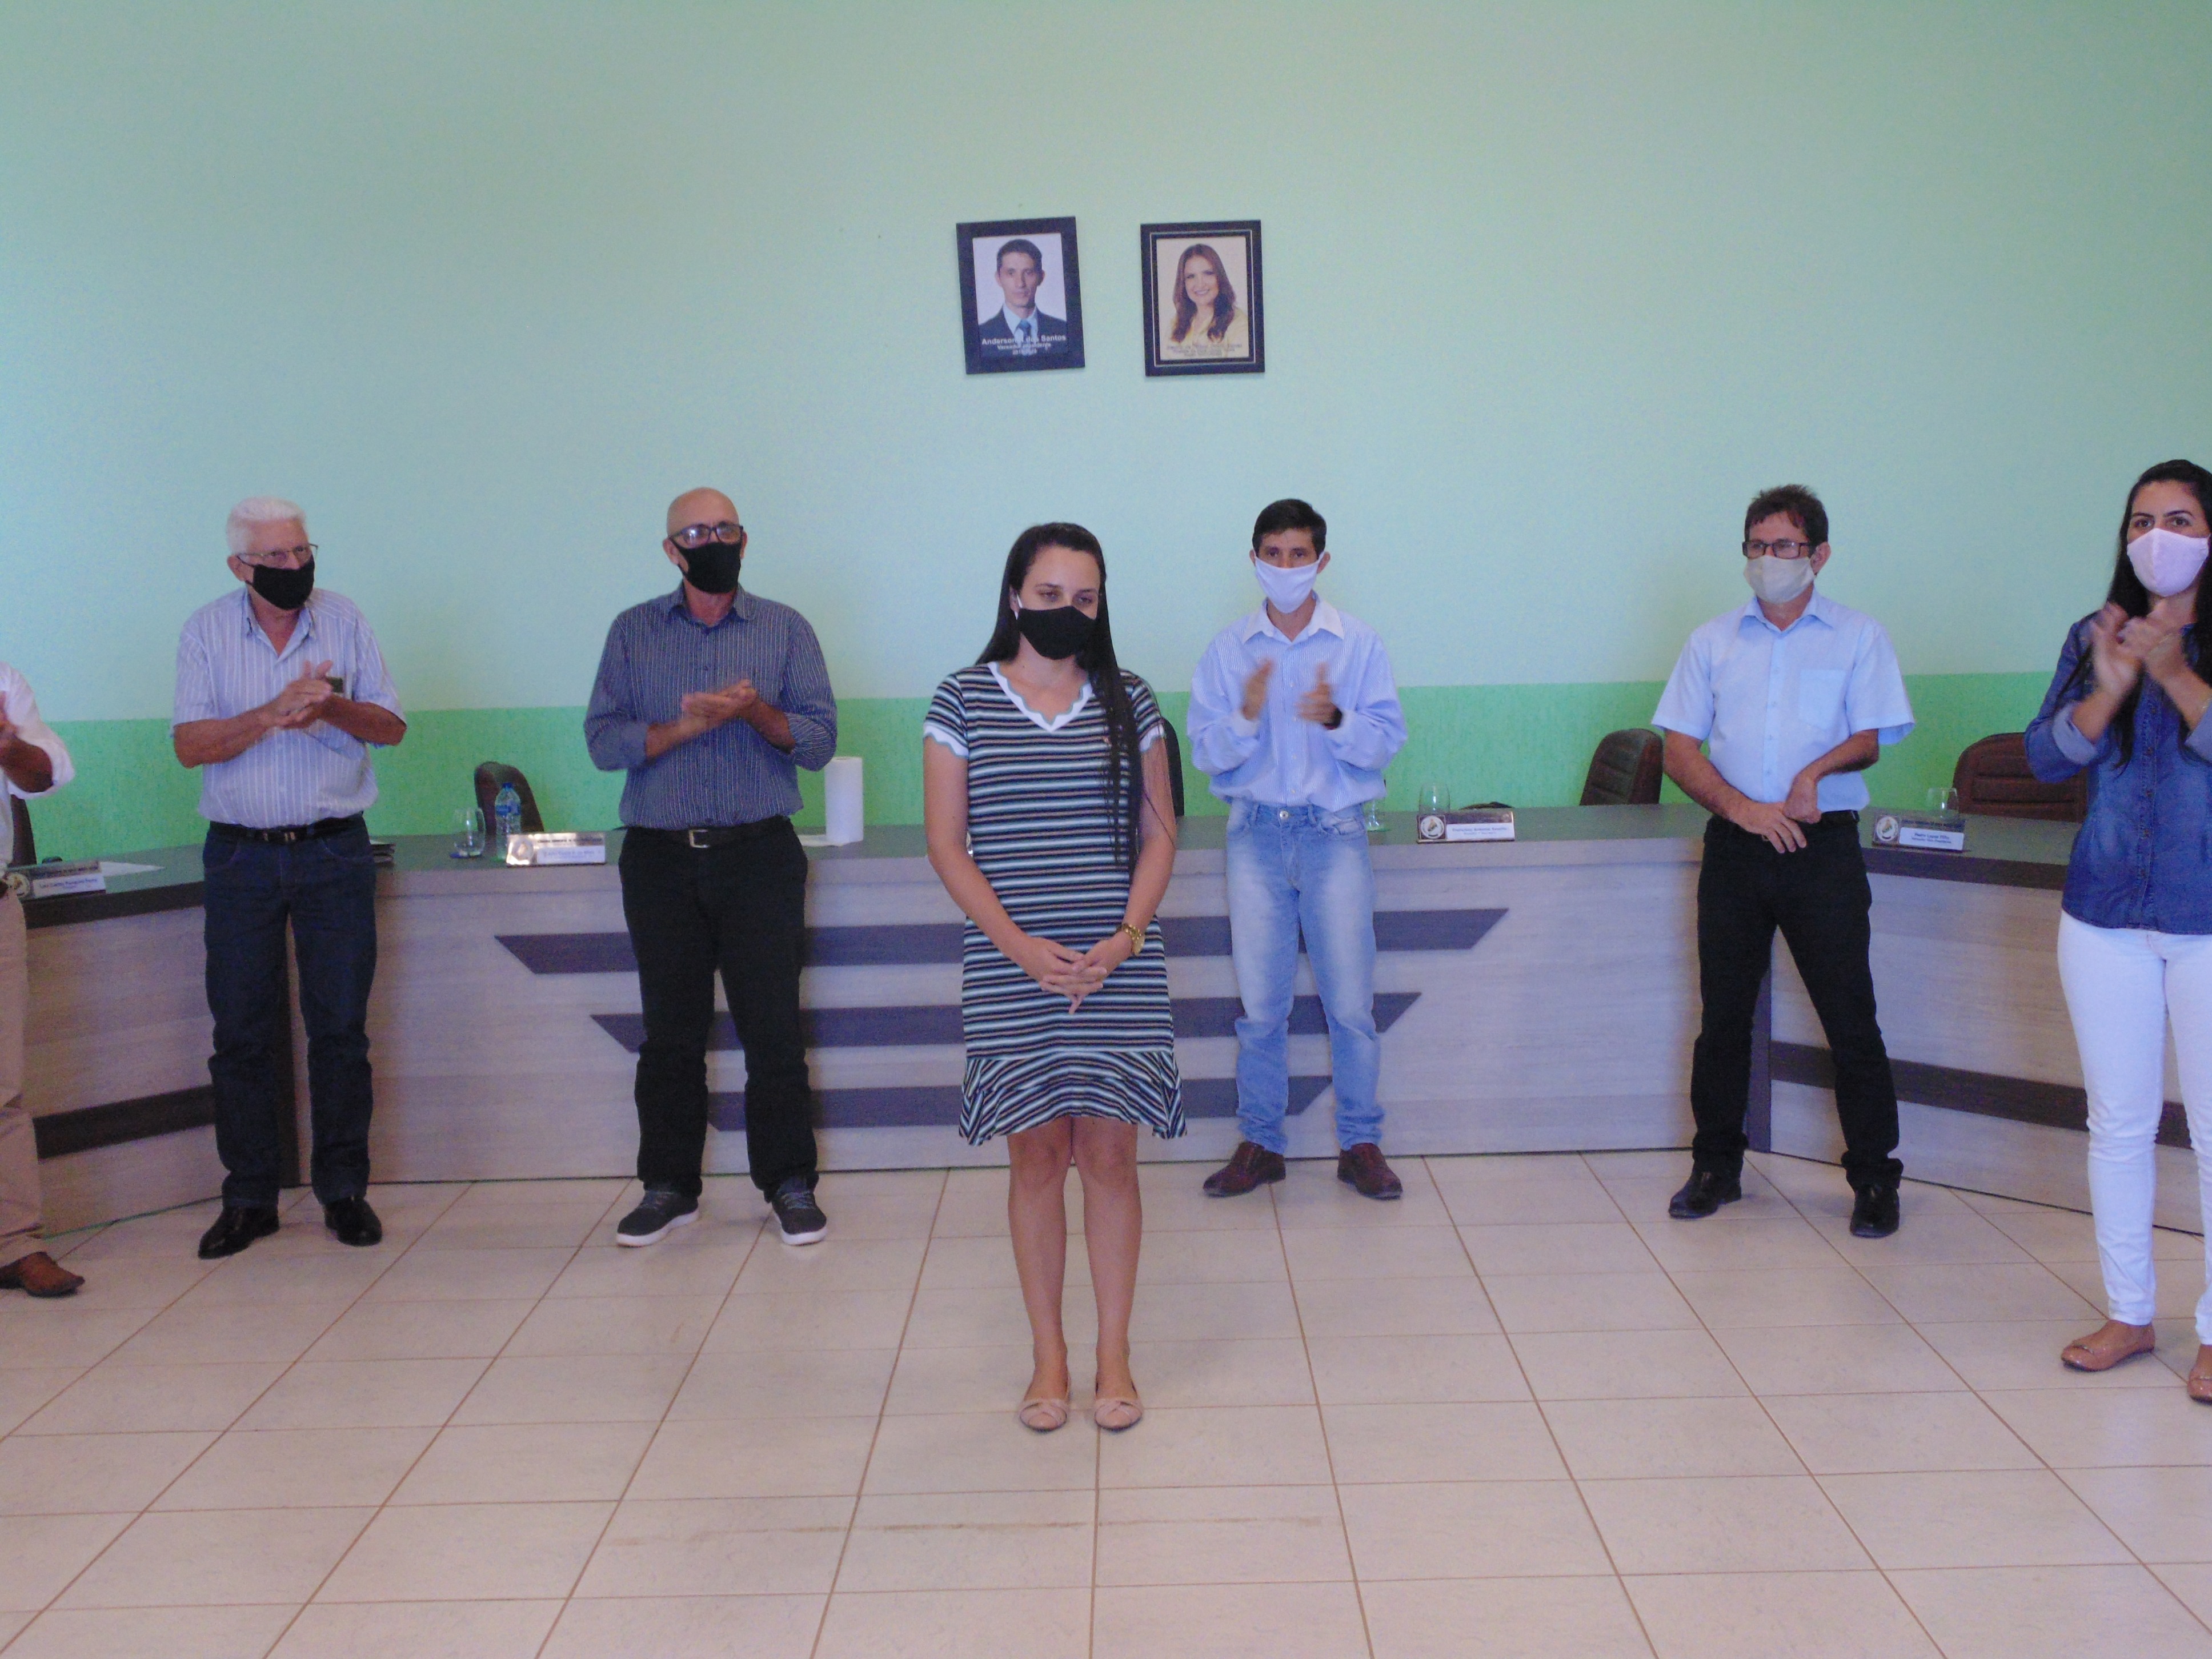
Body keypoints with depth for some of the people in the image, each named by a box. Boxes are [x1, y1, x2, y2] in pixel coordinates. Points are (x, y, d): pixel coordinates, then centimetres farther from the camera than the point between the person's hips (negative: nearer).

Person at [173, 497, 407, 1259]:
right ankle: (249, 1198, 14)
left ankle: (344, 1189, 13)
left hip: (335, 852, 0)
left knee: (340, 1026, 2)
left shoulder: (344, 619, 3)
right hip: (241, 854, 0)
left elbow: (391, 726, 3)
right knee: (242, 1031, 4)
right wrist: (276, 713, -20)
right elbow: (191, 744, -8)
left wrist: (330, 707, -16)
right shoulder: (207, 631, 1)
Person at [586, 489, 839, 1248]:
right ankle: (668, 1185, 19)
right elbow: (603, 740, -1)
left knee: (773, 1026, -1)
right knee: (671, 1029, 7)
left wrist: (759, 712, -18)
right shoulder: (633, 632, 8)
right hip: (661, 856, 1)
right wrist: (685, 726, -15)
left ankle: (789, 1183, 12)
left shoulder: (786, 629, 6)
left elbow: (819, 741, 0)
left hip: (759, 852, -1)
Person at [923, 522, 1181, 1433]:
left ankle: (1114, 1357, 16)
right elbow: (947, 844, -1)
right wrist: (1019, 944, -11)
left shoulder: (1127, 701, 6)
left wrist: (1128, 935, -7)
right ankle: (1048, 1358, 18)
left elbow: (1159, 831, 7)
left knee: (1109, 1154, 4)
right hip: (1012, 971, -1)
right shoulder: (963, 700, 1)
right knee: (1035, 1157, 5)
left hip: (1120, 968, 1)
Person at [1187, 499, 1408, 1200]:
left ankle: (1360, 1144, 14)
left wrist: (1336, 720, -22)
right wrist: (1247, 716, -19)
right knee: (1260, 1005, 6)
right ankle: (1260, 1144, 18)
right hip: (1257, 833, 1)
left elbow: (1387, 741, -4)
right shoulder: (1229, 649, 4)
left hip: (1335, 832, -1)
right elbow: (1206, 753, 0)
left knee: (1351, 1003, 1)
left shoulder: (1360, 644, 2)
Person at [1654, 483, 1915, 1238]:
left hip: (1823, 845, -2)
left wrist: (1817, 769, -23)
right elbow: (1679, 748, 6)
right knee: (1723, 1014, 8)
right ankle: (1716, 1167, 20)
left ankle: (1875, 1178, 8)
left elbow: (1873, 736, -2)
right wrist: (1743, 807, -10)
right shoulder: (1713, 641, 12)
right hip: (1735, 845, 2)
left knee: (1850, 1018, -3)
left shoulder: (1857, 637, 6)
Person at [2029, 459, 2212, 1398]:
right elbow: (2045, 756, 0)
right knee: (2118, 1123, 11)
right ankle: (2128, 1313, 24)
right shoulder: (2097, 638, 7)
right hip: (2107, 913, 4)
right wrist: (2110, 688, -14)